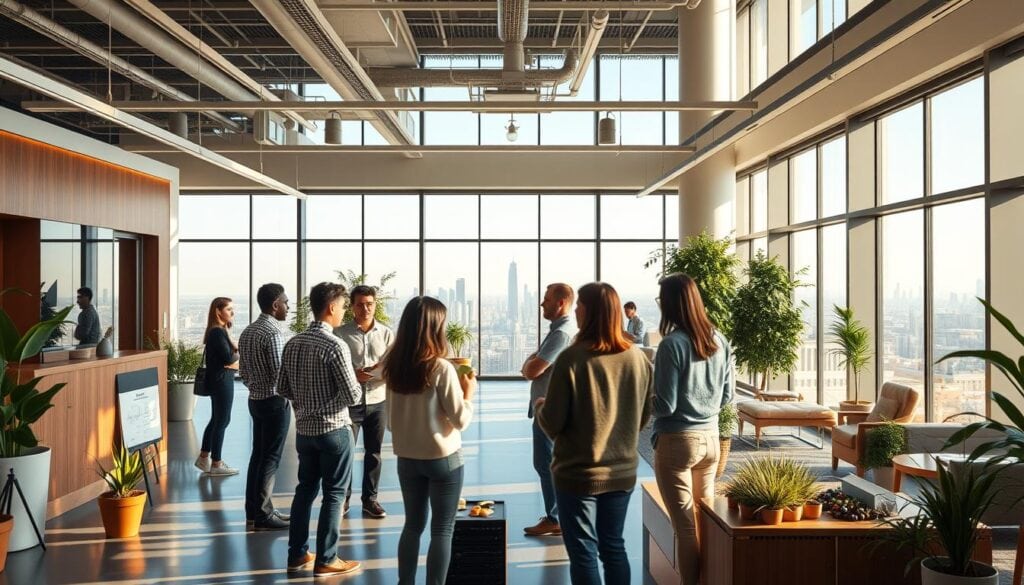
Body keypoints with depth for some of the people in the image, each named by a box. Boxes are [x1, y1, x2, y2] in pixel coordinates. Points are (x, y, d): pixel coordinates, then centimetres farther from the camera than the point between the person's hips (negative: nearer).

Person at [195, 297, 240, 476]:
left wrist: (234, 350, -7)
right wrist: (238, 351, -5)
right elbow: (228, 358, -23)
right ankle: (216, 464, 8)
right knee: (222, 421, -1)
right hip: (221, 380, -10)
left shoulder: (219, 331, 14)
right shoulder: (218, 332, -18)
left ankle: (204, 458, 28)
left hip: (221, 380, 10)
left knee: (217, 419, 18)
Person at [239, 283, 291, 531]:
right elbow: (280, 374, -20)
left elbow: (243, 372, 13)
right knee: (270, 459, -2)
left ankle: (253, 510, 22)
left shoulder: (247, 332, 10)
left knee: (258, 455, 14)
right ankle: (263, 515, 5)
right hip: (275, 401, -9)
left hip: (255, 399, 9)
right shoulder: (273, 333, -18)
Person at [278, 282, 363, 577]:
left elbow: (283, 389, 9)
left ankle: (297, 554, 25)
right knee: (333, 494, 5)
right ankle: (326, 560, 13)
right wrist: (356, 385, 1)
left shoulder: (293, 343, 3)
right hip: (334, 430, -7)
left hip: (303, 429, 7)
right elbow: (353, 396, -20)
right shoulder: (335, 346, -19)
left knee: (305, 489, 17)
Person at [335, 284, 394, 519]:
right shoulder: (340, 333, -6)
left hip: (377, 402, 2)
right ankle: (342, 498, 20)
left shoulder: (386, 333, 1)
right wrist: (353, 375, -22)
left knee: (373, 452, 11)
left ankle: (370, 499, 24)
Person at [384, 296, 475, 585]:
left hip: (407, 459, 5)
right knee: (442, 530, 7)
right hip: (443, 459, -5)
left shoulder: (393, 367, -1)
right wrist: (468, 391, 1)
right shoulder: (441, 368, -18)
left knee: (413, 525, 18)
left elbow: (390, 421, 8)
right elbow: (460, 420, -13)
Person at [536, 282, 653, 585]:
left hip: (577, 473, -5)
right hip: (622, 472, 5)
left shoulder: (572, 358, -19)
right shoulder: (637, 357, -4)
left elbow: (553, 423, -15)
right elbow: (644, 416, 8)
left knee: (583, 553, 8)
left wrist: (539, 405, 6)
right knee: (614, 547, 19)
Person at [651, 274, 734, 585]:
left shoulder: (672, 344, -18)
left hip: (676, 441, -6)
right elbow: (727, 395, 10)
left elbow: (665, 405, -17)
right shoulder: (719, 341, 2)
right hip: (710, 437, 7)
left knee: (686, 525, 4)